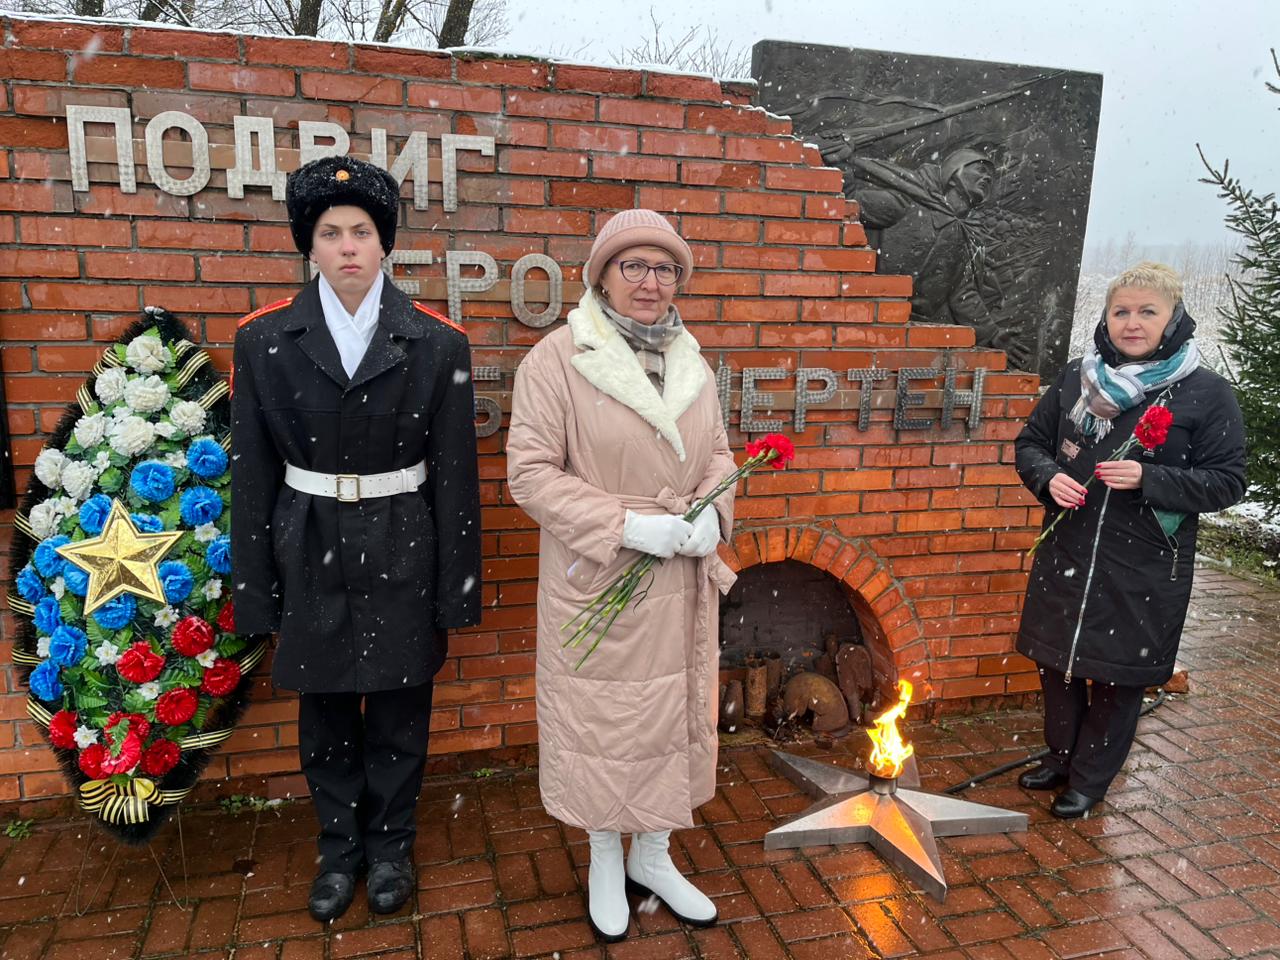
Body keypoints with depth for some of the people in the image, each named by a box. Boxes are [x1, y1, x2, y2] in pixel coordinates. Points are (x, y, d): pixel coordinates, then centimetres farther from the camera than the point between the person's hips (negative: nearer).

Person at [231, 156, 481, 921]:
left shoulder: (438, 343, -6)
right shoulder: (264, 340, -3)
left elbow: (456, 473, -4)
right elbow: (253, 474, 1)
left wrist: (455, 587, -4)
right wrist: (256, 588, 2)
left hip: (402, 550, -1)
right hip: (308, 551, 2)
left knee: (399, 708, 13)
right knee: (325, 712, 16)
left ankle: (391, 843, 36)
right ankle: (341, 845, 39)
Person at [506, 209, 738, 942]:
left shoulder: (691, 361, 5)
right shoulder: (557, 359, -12)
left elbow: (718, 453, 13)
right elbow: (531, 472, -15)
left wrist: (713, 513, -8)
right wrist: (627, 526, -21)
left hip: (682, 582, 5)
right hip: (596, 581, -5)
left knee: (675, 711, 16)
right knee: (601, 717, 11)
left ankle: (654, 856, 38)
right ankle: (606, 861, 36)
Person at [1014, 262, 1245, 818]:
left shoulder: (1207, 394, -7)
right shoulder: (1077, 378, 2)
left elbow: (1226, 482, -7)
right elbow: (1030, 443, 9)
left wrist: (1148, 478, -22)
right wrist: (1049, 478, -12)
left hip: (1143, 570, -3)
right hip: (1066, 556, 4)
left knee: (1119, 676, 11)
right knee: (1058, 662, 17)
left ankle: (1091, 780, 31)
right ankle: (1060, 756, 40)